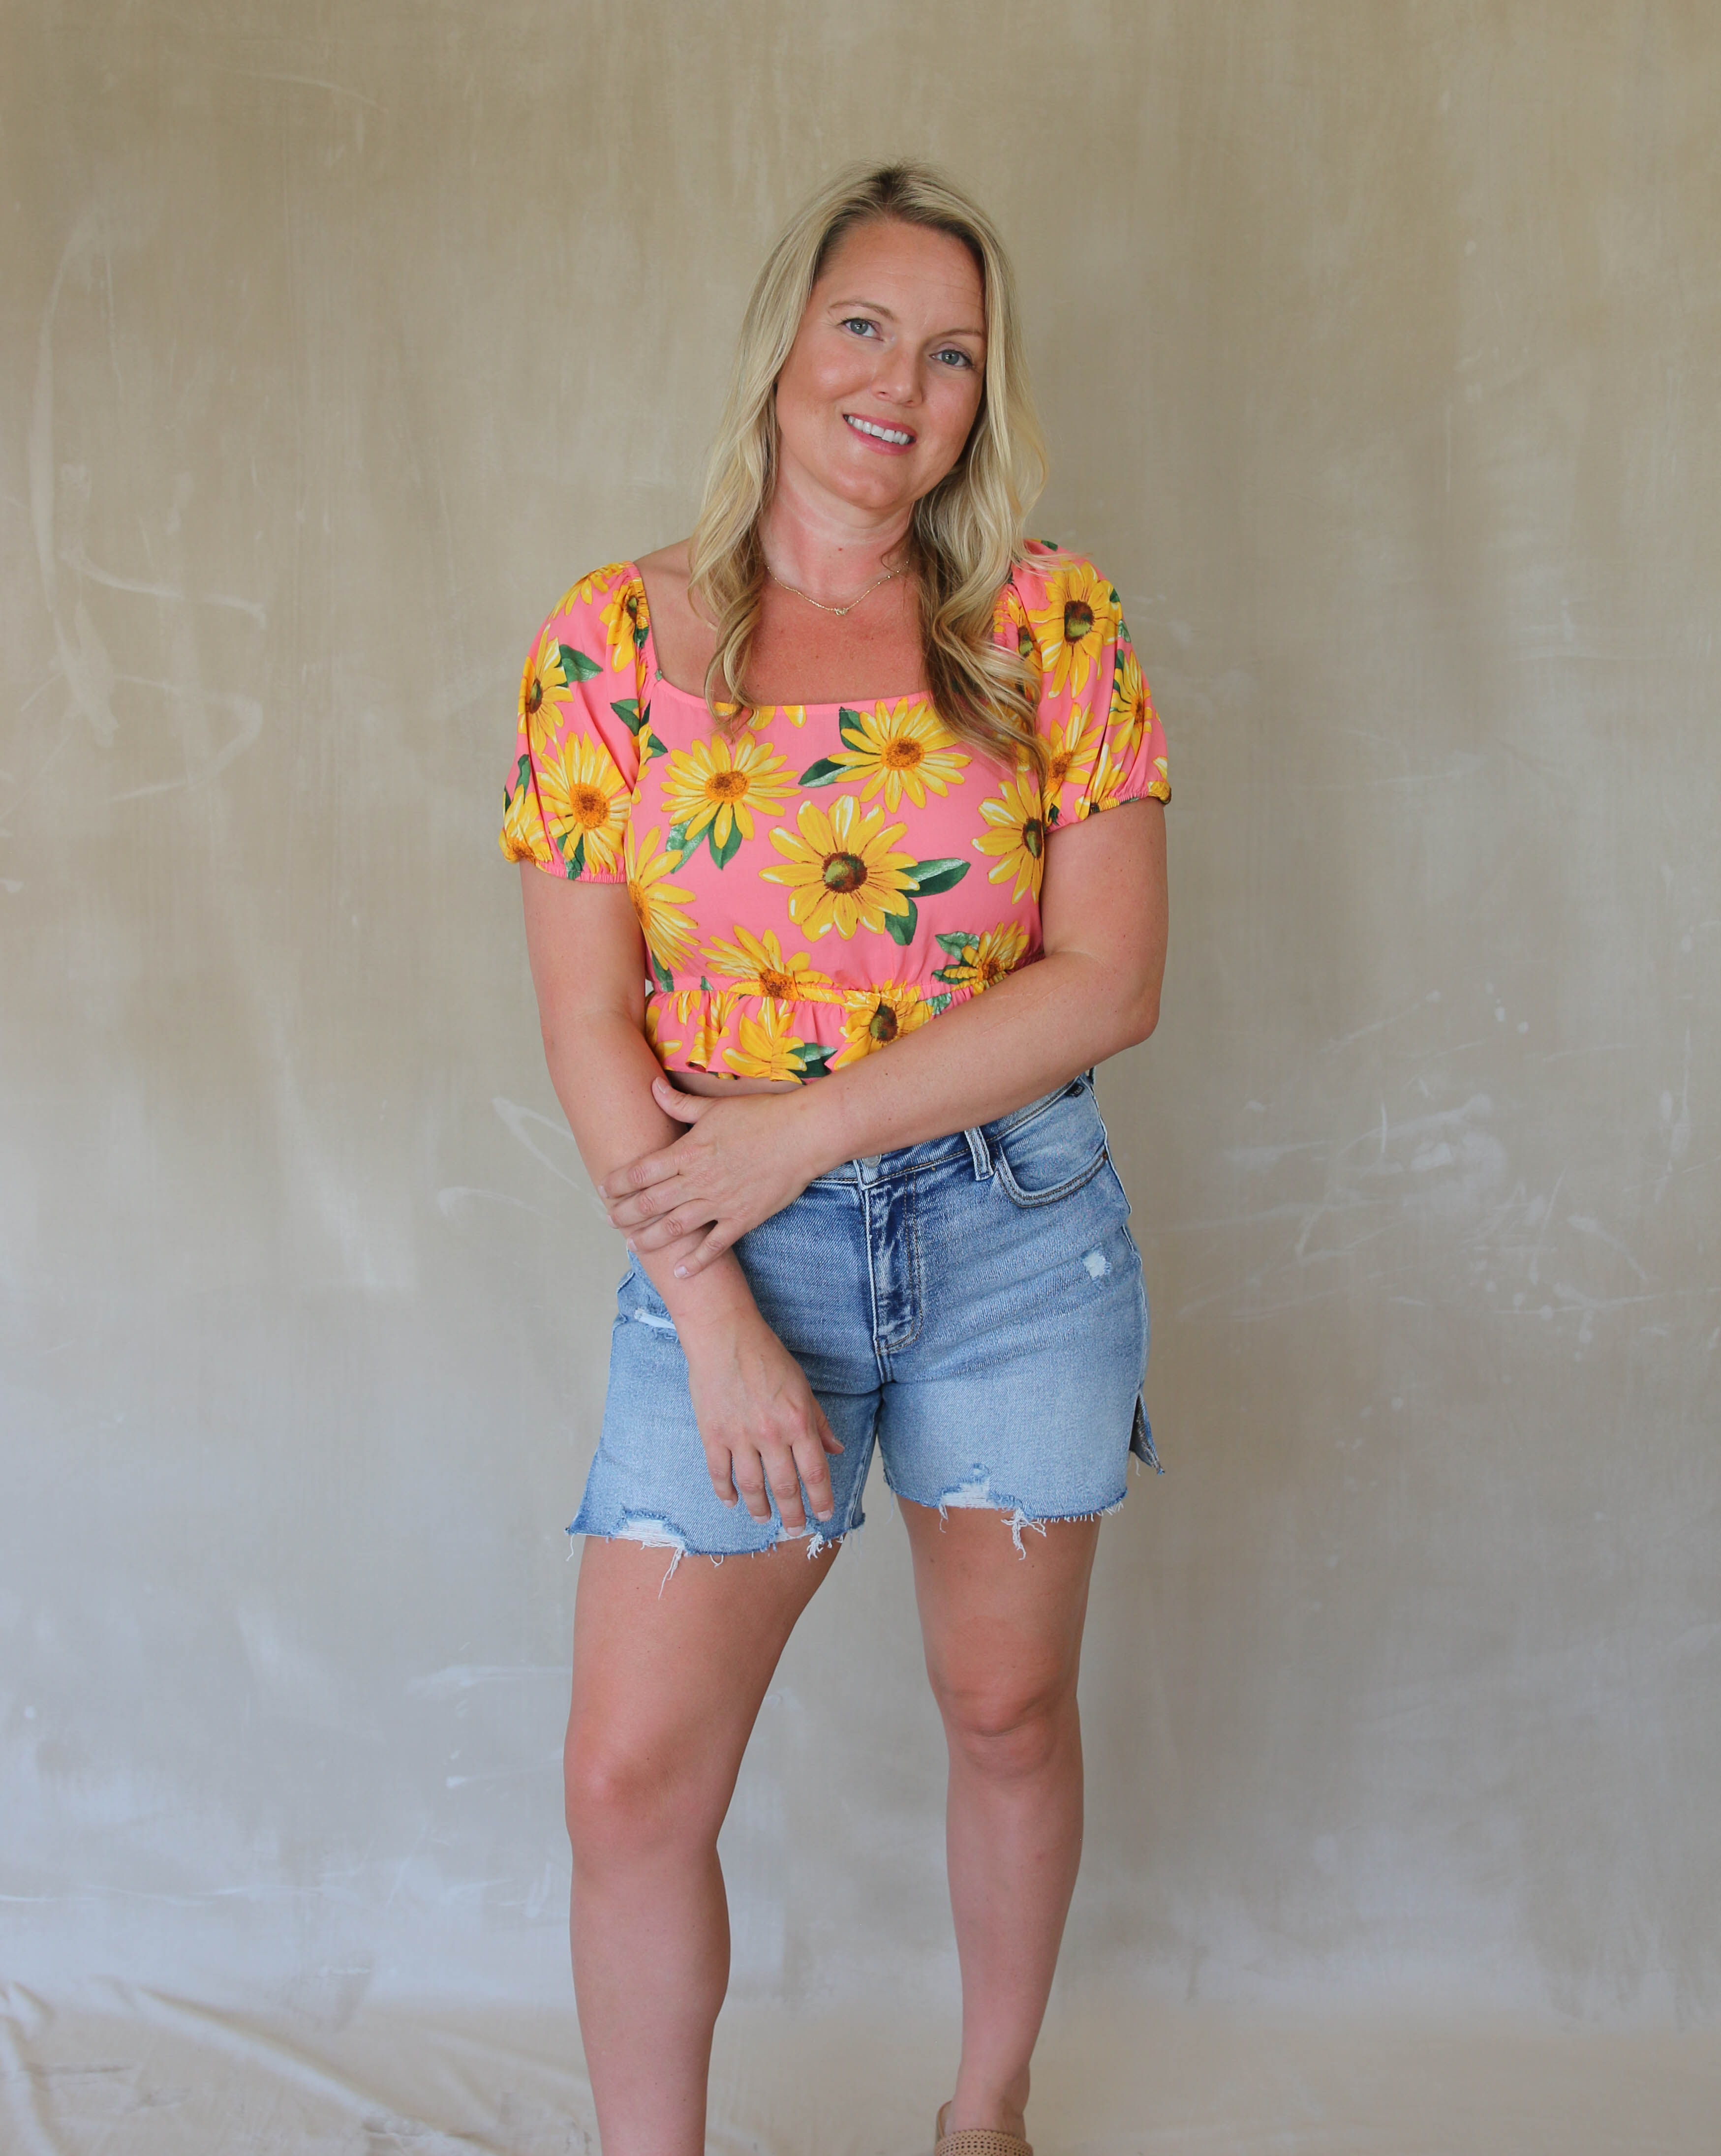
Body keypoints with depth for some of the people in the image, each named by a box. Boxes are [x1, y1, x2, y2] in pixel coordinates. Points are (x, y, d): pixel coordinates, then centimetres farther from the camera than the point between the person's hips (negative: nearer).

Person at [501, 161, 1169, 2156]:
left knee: (1007, 1707, 14)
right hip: (730, 1245, 0)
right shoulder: (614, 639, -2)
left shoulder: (1051, 626, -2)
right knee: (631, 1781, -2)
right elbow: (587, 1023, -5)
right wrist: (716, 1322, -12)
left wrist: (800, 1125, -14)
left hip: (1014, 1229, 1)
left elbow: (1109, 981, -7)